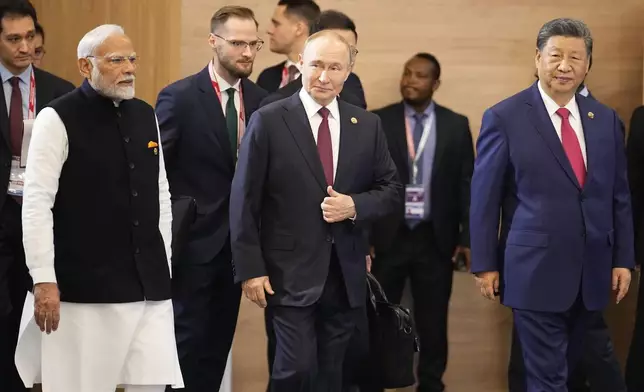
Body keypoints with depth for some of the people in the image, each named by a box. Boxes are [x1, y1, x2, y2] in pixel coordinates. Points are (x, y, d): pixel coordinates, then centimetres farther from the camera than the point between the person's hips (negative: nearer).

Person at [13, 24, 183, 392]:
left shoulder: (145, 115, 12)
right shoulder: (58, 118, -7)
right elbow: (37, 203, -11)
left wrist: (163, 264, 15)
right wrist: (44, 281, -15)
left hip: (149, 284, 5)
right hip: (84, 287, -5)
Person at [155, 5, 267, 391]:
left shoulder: (260, 99, 5)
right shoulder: (179, 97, -11)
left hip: (237, 241, 5)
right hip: (195, 239, -5)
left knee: (220, 340, 12)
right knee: (190, 338, 0)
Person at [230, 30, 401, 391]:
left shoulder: (368, 125, 6)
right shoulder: (268, 121, -5)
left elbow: (391, 190, 10)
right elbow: (244, 201, -5)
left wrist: (354, 206, -11)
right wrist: (251, 269, -10)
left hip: (347, 274, 4)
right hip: (291, 273, -4)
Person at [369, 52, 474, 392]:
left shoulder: (456, 125, 4)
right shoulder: (378, 121, 1)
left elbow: (467, 183, 5)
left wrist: (468, 237, 0)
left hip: (436, 239, 1)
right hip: (387, 237, -1)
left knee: (433, 322, 8)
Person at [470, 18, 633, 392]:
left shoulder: (606, 119, 7)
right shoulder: (505, 118, -6)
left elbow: (619, 195, 12)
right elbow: (485, 197, -3)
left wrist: (623, 259, 8)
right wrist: (485, 264, -5)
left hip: (591, 271, 5)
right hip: (536, 270, -5)